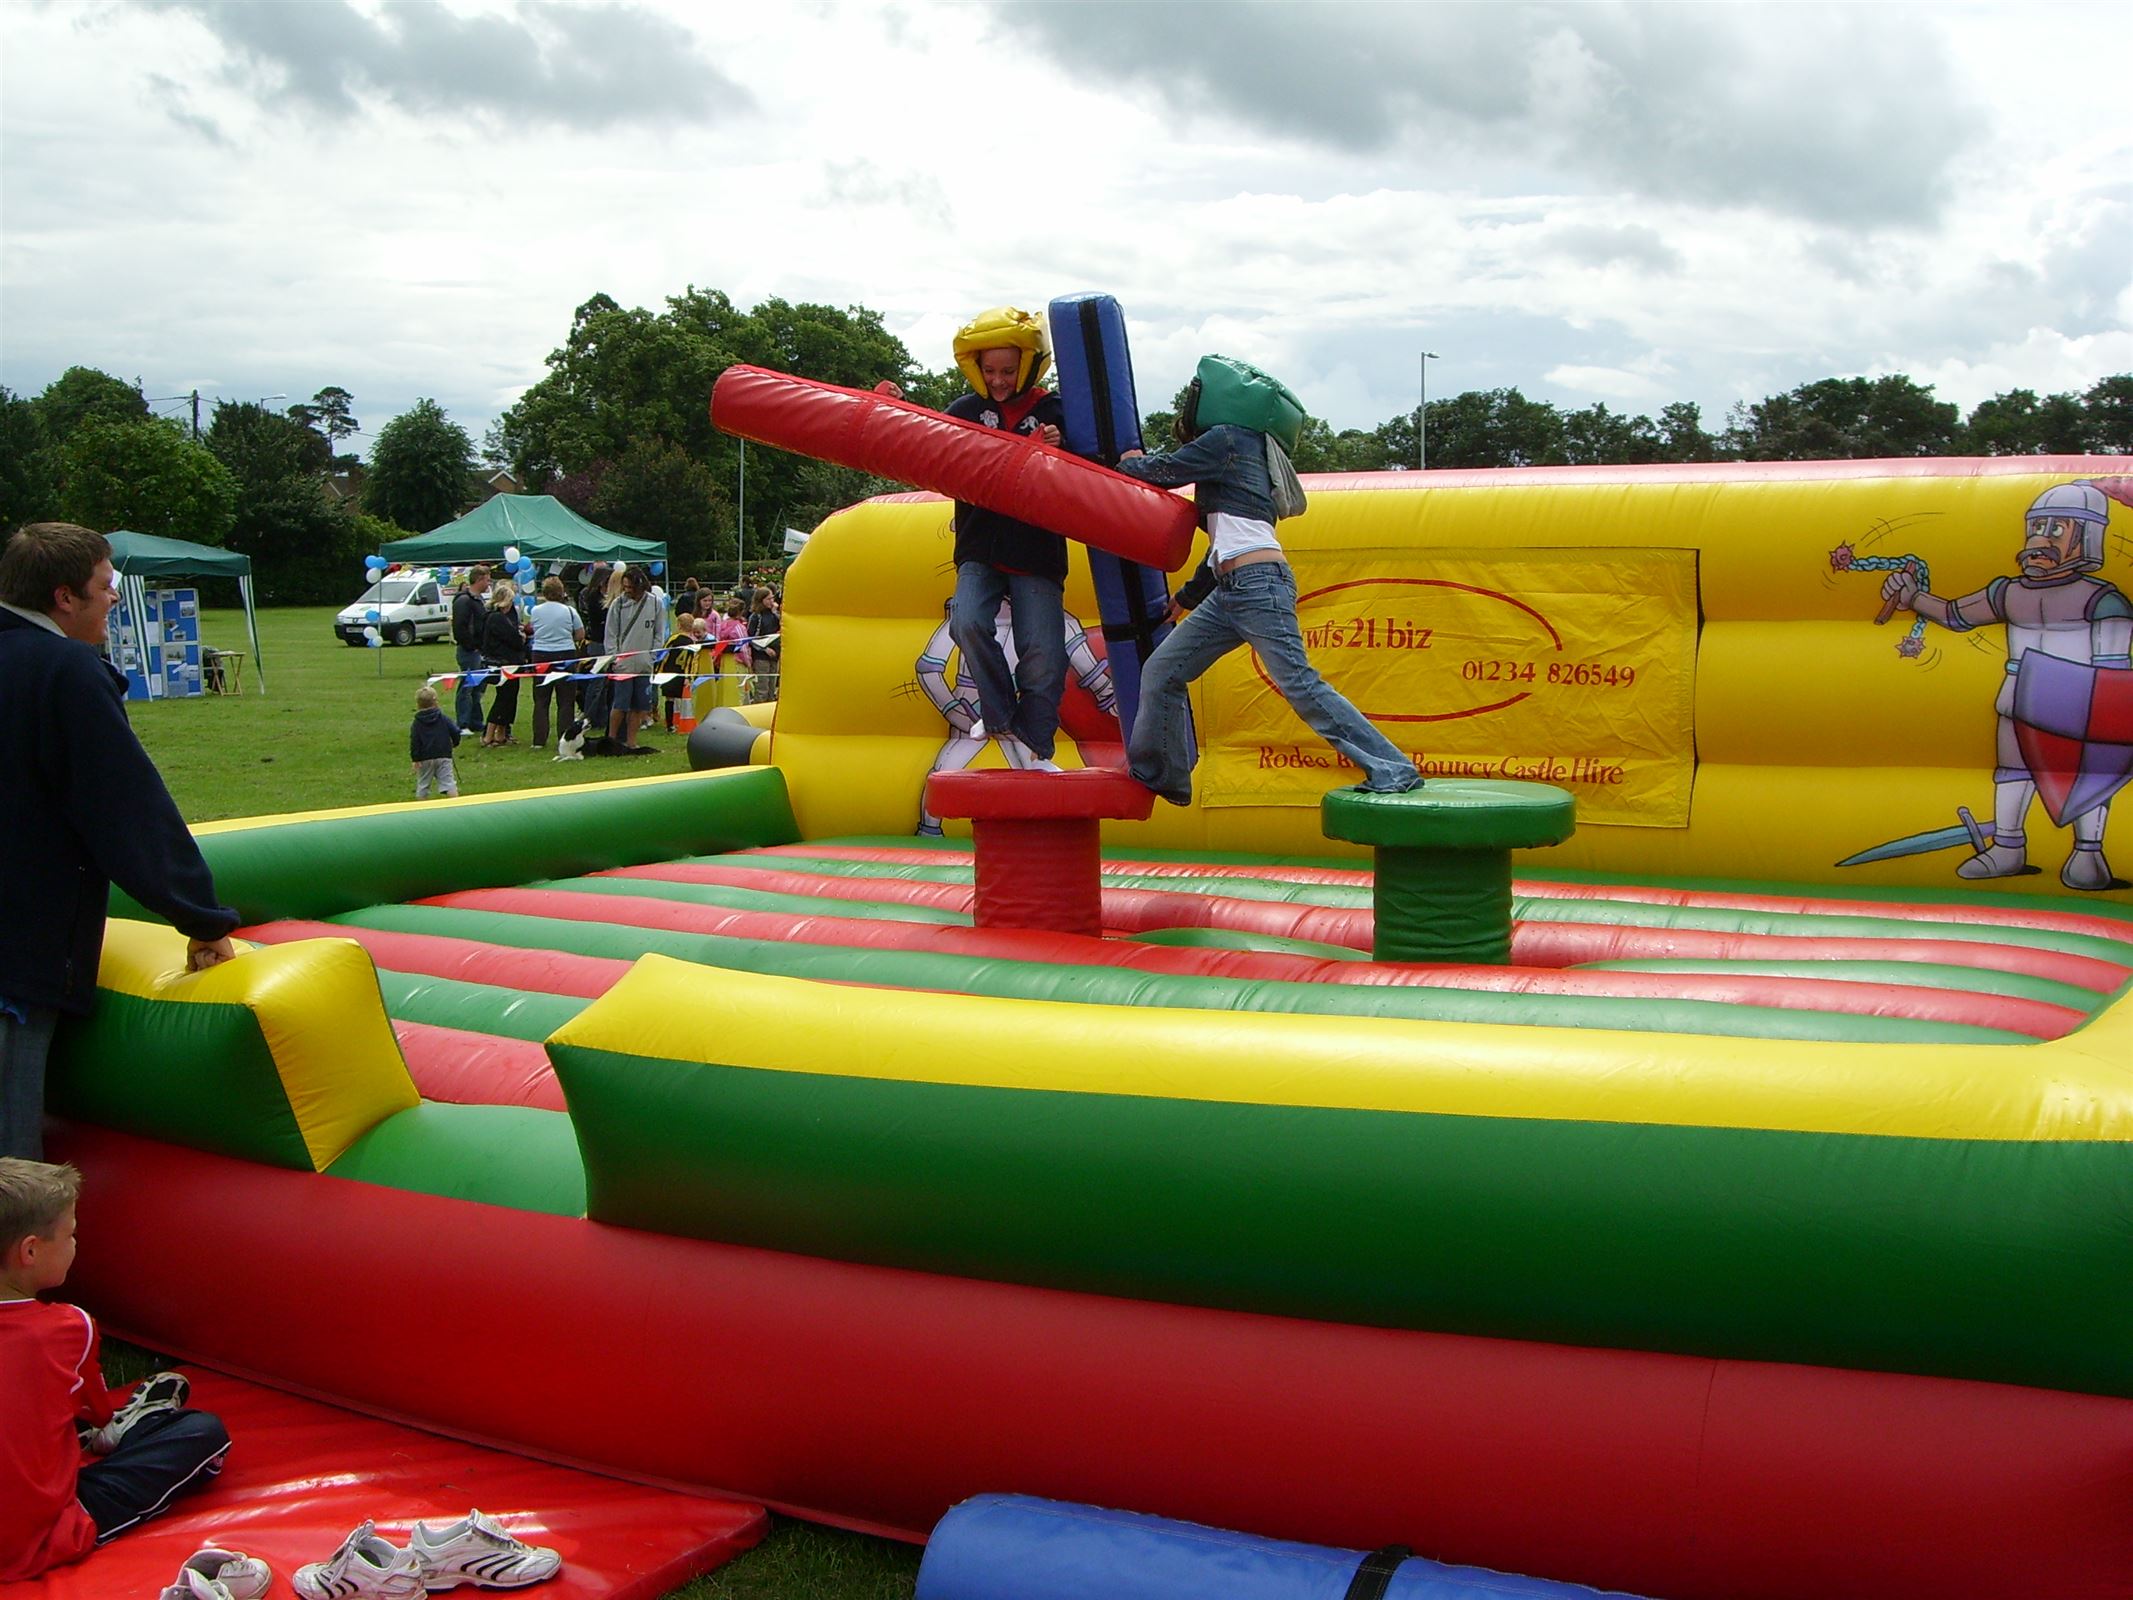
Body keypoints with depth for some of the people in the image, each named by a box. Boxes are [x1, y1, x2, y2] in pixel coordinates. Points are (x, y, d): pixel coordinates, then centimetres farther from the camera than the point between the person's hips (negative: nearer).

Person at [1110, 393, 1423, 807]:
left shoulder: (1226, 439, 3)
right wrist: (1186, 595, 40)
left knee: (1299, 684, -16)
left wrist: (1130, 462, 22)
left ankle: (1394, 771, -16)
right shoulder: (1243, 449, 29)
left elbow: (1164, 470, 0)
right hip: (1228, 591, 10)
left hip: (1257, 584, -10)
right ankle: (1161, 777, 18)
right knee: (1160, 673, 9)